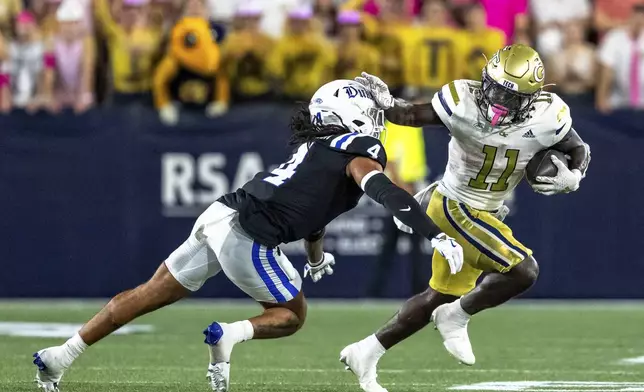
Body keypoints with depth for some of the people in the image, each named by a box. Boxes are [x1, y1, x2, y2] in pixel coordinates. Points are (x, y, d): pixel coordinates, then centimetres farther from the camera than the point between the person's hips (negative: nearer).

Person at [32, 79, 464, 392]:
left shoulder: (317, 149, 25)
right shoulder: (361, 150, 0)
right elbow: (384, 191, -20)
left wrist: (317, 259, 59)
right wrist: (437, 235, -25)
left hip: (219, 215, 8)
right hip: (245, 237, -8)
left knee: (150, 294, 15)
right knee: (291, 316, 12)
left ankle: (59, 357, 15)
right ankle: (229, 336, -16)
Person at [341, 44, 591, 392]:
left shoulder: (546, 118, -15)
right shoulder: (464, 102, -23)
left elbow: (580, 150, 1)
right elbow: (414, 115, -12)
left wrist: (572, 177, -19)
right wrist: (386, 105, -31)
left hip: (483, 214, 6)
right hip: (455, 207, -6)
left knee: (441, 296, 17)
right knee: (523, 271, -19)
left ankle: (365, 353, 30)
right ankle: (455, 318, 4)